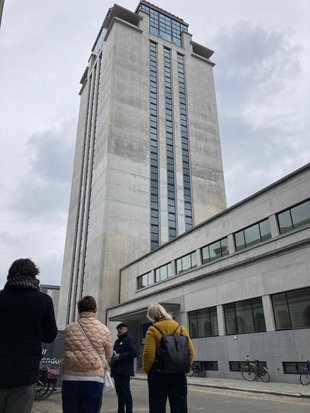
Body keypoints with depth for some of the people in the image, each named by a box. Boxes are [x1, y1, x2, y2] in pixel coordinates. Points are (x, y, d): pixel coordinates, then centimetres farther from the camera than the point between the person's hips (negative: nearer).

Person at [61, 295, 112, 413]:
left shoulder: (69, 329, 0)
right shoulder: (104, 330, -4)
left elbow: (67, 353, 8)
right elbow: (108, 355, 7)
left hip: (70, 379, 2)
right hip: (94, 379, -2)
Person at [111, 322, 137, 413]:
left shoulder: (129, 338, -6)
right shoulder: (118, 341, 22)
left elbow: (133, 352, -18)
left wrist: (120, 356, -21)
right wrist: (113, 356, 12)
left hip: (124, 371, -9)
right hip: (117, 371, 9)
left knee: (125, 392, -7)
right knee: (119, 392, 15)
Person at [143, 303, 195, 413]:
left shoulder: (153, 330, -9)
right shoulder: (181, 328, 3)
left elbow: (149, 354, -16)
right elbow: (191, 352, 0)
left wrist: (147, 370, 0)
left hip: (158, 372, -3)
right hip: (179, 374, 4)